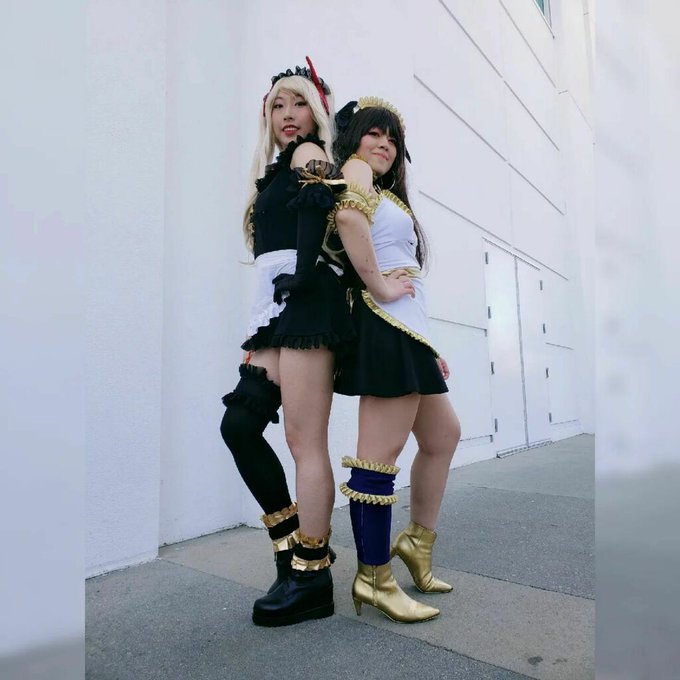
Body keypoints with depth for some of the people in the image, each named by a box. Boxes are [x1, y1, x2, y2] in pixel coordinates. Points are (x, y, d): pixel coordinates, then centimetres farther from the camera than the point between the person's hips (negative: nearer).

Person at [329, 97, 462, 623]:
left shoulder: (386, 194, 28)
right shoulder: (354, 169, 2)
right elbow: (347, 213, -27)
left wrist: (428, 347, 19)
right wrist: (376, 282, -18)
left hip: (406, 332, 11)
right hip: (386, 327, -11)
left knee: (443, 435, 18)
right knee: (380, 454, -6)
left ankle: (417, 541, 30)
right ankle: (375, 579, 8)